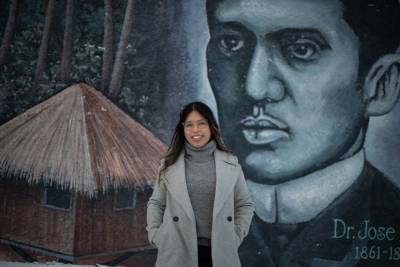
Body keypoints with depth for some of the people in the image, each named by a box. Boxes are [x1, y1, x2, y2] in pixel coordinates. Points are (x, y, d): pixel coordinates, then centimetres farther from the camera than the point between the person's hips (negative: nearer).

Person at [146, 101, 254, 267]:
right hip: (178, 253, 0)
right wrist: (155, 235, -2)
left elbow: (244, 204, 10)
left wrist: (236, 236, -1)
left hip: (220, 253, 0)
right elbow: (156, 203, 10)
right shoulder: (170, 165, 5)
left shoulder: (230, 163, 5)